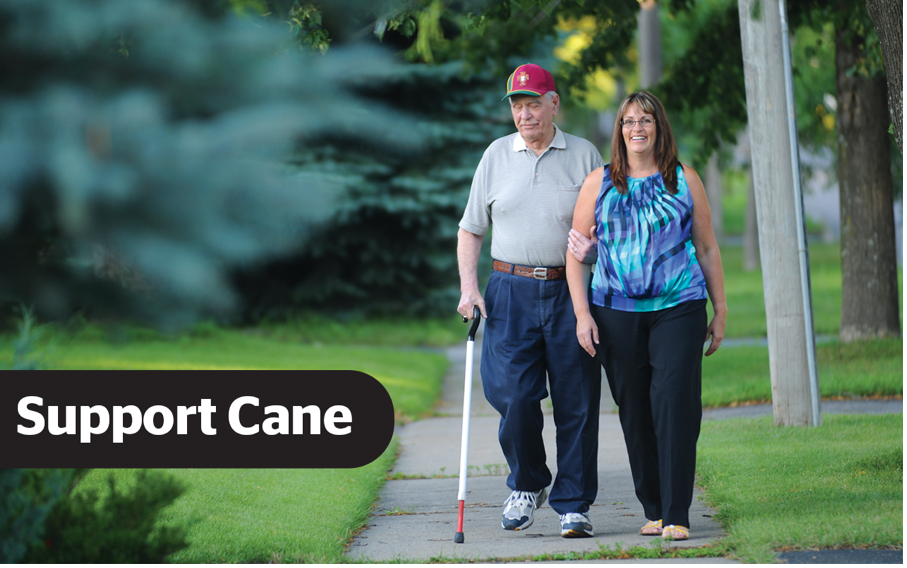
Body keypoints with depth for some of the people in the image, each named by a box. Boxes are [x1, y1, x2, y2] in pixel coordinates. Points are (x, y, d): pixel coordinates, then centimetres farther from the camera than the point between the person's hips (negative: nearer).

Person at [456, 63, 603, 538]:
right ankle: (527, 485, 14)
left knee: (576, 401, -1)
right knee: (513, 394, -10)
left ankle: (573, 504, 7)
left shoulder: (585, 155, 7)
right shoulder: (497, 155, 11)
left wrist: (592, 239, -14)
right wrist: (468, 287, 2)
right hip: (511, 290, 1)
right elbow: (470, 228, 15)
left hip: (570, 291, 0)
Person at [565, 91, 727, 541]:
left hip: (678, 308, -1)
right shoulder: (599, 183, 8)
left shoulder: (684, 181, 9)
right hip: (617, 313, 1)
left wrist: (720, 310, 11)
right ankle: (653, 510, 14)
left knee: (674, 403, -12)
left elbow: (707, 248, 13)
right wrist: (582, 314, 0)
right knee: (634, 410, 3)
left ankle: (677, 516, -11)